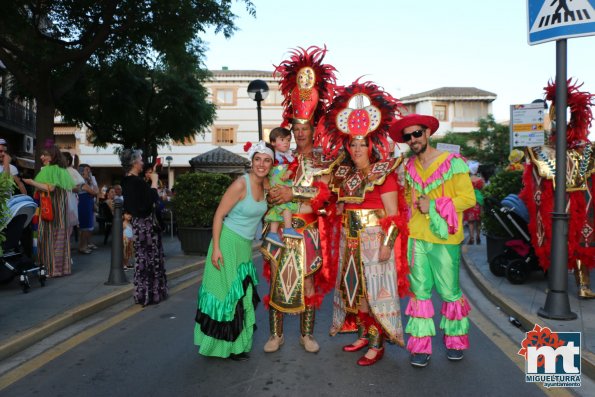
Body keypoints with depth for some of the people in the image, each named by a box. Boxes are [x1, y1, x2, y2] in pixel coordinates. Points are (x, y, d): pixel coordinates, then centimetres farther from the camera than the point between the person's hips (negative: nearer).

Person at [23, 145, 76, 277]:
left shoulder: (48, 169, -11)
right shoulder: (63, 169, 13)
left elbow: (50, 188, -21)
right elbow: (70, 186, 17)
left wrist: (32, 182, -17)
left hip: (50, 205, -8)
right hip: (62, 205, 8)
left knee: (49, 234, -3)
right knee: (60, 234, 11)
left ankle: (52, 268, 0)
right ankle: (63, 266, 15)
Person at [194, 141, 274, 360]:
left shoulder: (265, 184, 3)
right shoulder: (241, 184, -18)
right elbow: (219, 215, -17)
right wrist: (216, 248, -20)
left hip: (245, 246, 8)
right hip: (228, 243, -8)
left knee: (240, 293, 14)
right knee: (226, 292, 1)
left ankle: (236, 343, 29)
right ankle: (223, 344, 17)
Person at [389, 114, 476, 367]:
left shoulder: (453, 163, -5)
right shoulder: (408, 167, 12)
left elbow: (468, 197, -9)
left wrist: (434, 206, -15)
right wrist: (415, 206, 3)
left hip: (444, 239, -4)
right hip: (416, 238, 4)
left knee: (449, 292, 6)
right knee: (419, 292, 7)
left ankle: (455, 340, 27)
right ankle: (421, 346, 16)